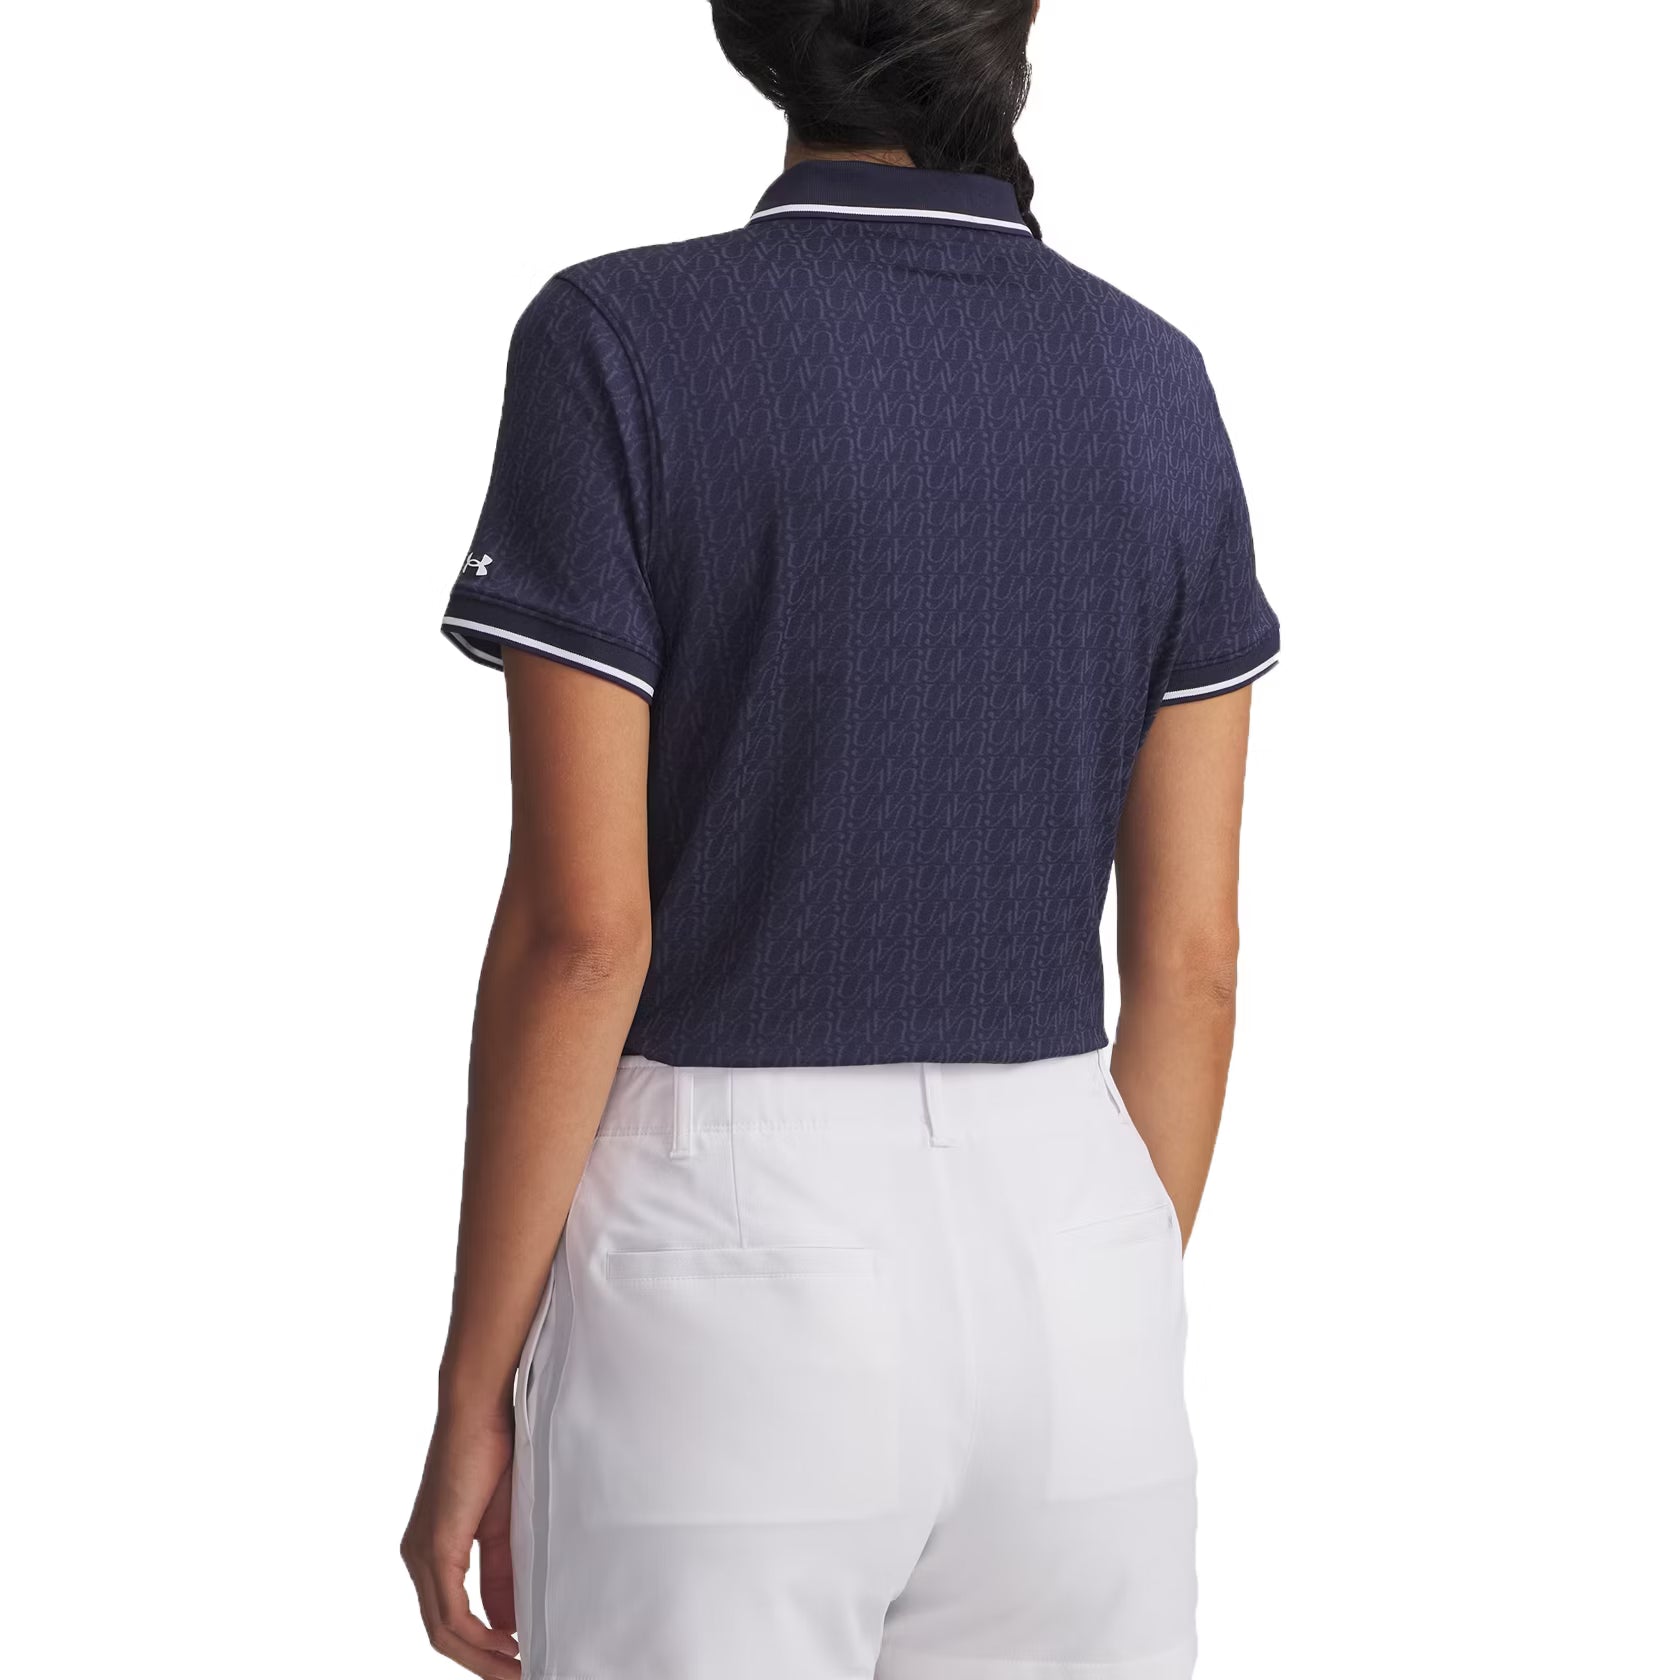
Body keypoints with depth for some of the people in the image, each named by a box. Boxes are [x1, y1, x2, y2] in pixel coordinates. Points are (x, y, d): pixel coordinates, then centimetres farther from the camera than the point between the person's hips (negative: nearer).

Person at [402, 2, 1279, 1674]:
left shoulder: (622, 341, -10)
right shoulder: (1155, 386, 3)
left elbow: (581, 927, -13)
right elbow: (1190, 954, 4)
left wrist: (471, 1394, -4)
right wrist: (1116, 1341, 15)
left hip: (734, 1248, -4)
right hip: (1064, 1238, 4)